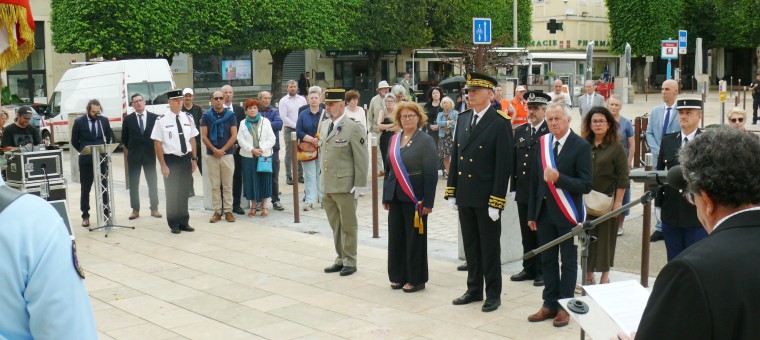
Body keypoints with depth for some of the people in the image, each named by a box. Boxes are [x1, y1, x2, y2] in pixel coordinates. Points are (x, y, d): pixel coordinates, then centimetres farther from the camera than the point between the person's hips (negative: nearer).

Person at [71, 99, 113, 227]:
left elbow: (109, 137, 15)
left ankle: (105, 214, 12)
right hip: (86, 161, -2)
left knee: (104, 188, 5)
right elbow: (74, 141, 4)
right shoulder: (79, 122, -3)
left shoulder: (104, 120, 4)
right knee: (85, 189, 5)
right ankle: (85, 216, 11)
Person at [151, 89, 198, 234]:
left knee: (184, 192, 13)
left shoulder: (188, 118, 4)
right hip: (171, 160, -4)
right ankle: (174, 224, 19)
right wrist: (163, 165, -13)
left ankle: (184, 222, 25)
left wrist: (194, 159, 4)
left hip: (186, 159, 4)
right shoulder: (162, 120, -9)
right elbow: (157, 144, -9)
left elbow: (192, 140, 9)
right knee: (172, 193, 6)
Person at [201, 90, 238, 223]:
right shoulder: (206, 116, 3)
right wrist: (214, 150, -12)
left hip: (227, 154, 0)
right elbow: (204, 136, 0)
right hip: (211, 155, 0)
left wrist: (222, 150, -10)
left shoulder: (231, 115, 1)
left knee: (227, 185, 4)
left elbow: (234, 136, -2)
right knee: (215, 186, 5)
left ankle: (228, 211, 10)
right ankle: (217, 211, 11)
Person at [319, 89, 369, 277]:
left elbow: (362, 159, -11)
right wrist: (322, 174, 14)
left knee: (348, 226, 5)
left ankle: (350, 261, 16)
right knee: (335, 226, 15)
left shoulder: (353, 128, -11)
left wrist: (359, 185, -13)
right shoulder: (324, 125, 11)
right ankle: (340, 259, 26)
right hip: (327, 186, 7)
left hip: (345, 186, -7)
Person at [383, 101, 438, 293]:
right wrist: (386, 196, 13)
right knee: (395, 236, 9)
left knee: (414, 237, 2)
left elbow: (431, 173, -10)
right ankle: (398, 276, 21)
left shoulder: (425, 140, -6)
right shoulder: (394, 140, 10)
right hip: (395, 196, 5)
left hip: (414, 197, -5)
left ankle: (416, 279, 13)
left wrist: (428, 202, -15)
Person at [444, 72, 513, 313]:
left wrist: (496, 201, -17)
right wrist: (451, 192, 8)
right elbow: (455, 156, 12)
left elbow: (503, 165, -14)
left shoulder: (500, 123, -11)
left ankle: (493, 294, 18)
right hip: (464, 197, 6)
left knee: (489, 248, 5)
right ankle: (474, 290, 27)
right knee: (470, 246, 15)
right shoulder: (462, 119, 9)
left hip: (486, 199, -6)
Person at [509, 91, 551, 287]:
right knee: (526, 234, 14)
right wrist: (515, 186, 9)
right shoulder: (520, 131, 11)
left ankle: (542, 272, 14)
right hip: (523, 192, 6)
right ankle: (529, 269, 25)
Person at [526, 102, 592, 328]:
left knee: (568, 262, 6)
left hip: (567, 214, -5)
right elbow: (535, 180, 8)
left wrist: (559, 178, -28)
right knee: (547, 260, 12)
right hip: (545, 212, 5)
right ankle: (550, 304, 22)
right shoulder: (542, 143, 5)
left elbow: (585, 185, -14)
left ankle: (564, 306, 17)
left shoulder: (581, 146, -10)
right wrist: (532, 214, 7)